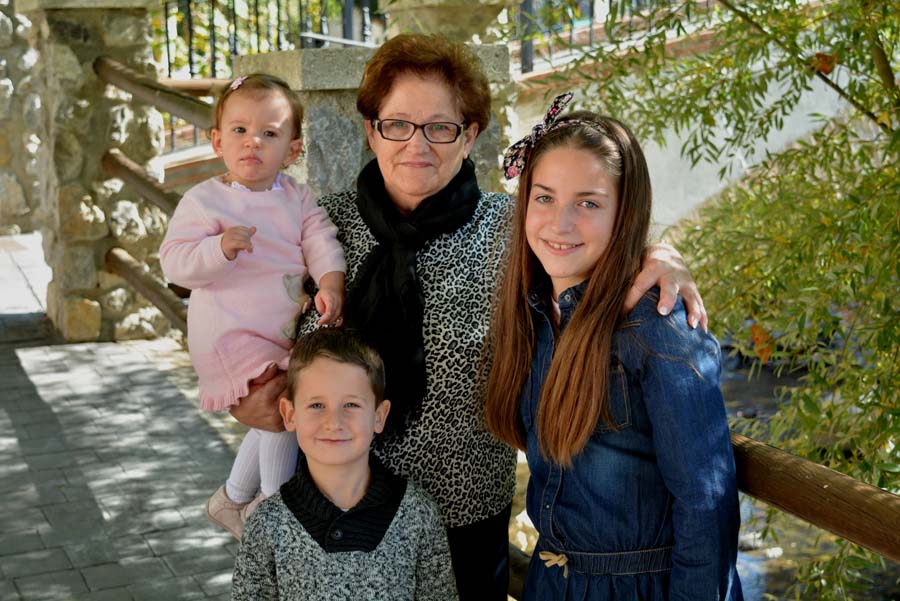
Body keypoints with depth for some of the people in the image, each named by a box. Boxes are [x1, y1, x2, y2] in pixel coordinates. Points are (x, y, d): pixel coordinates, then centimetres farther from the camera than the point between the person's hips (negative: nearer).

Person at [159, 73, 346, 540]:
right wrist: (220, 247, -33)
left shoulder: (297, 197, 3)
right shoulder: (203, 200, -12)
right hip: (232, 333, -6)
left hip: (283, 332, 6)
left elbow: (320, 240, -5)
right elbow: (175, 263, -16)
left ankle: (233, 499, 39)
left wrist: (331, 283, -23)